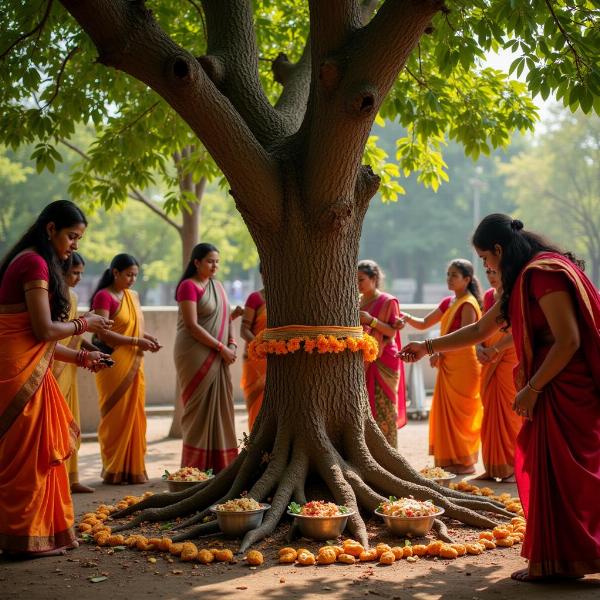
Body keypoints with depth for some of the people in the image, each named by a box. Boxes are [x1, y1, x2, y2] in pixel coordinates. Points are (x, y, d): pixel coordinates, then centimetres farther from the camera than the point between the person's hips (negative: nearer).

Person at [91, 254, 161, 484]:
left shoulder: (133, 296, 15)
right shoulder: (103, 297, -8)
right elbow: (103, 333, -16)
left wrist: (147, 336, 4)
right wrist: (137, 342, -17)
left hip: (134, 365, 7)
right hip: (113, 364, -7)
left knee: (134, 416, 7)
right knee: (116, 417, -3)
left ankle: (133, 469, 13)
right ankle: (114, 471, 5)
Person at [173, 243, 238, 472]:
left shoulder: (217, 286, 15)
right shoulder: (188, 286, -9)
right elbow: (192, 326, -16)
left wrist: (231, 343, -1)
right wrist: (221, 347, -15)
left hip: (218, 357, 7)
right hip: (196, 355, -7)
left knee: (219, 408, 6)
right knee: (199, 408, -3)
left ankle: (218, 464, 12)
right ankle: (195, 467, 4)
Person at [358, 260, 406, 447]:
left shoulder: (388, 301, -4)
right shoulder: (358, 301, 13)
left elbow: (392, 331, -10)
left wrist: (372, 321, -20)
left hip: (383, 362, -5)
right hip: (362, 360, 6)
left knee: (382, 409, -6)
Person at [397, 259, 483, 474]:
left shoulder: (468, 304, -11)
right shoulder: (448, 302, 15)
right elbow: (424, 323, 17)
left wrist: (439, 350, -15)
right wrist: (407, 318, -2)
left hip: (463, 365, -8)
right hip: (448, 365, 8)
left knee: (460, 413, -3)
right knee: (447, 413, 10)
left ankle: (465, 462, 5)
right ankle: (450, 460, 16)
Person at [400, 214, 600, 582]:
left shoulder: (544, 273, -15)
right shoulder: (525, 279, 17)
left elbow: (568, 341, -20)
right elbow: (481, 330, 25)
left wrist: (532, 388, -15)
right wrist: (428, 347, 26)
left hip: (566, 391, -9)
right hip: (550, 389, 9)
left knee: (556, 472, -3)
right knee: (541, 468, 10)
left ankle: (555, 561, 6)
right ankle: (553, 560, 15)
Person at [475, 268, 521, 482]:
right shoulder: (488, 296, 14)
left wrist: (494, 349, -17)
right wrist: (479, 348, -3)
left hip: (511, 358, -6)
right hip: (489, 361, 6)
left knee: (509, 412, -6)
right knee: (491, 413, 5)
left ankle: (514, 467, 0)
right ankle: (493, 468, 10)